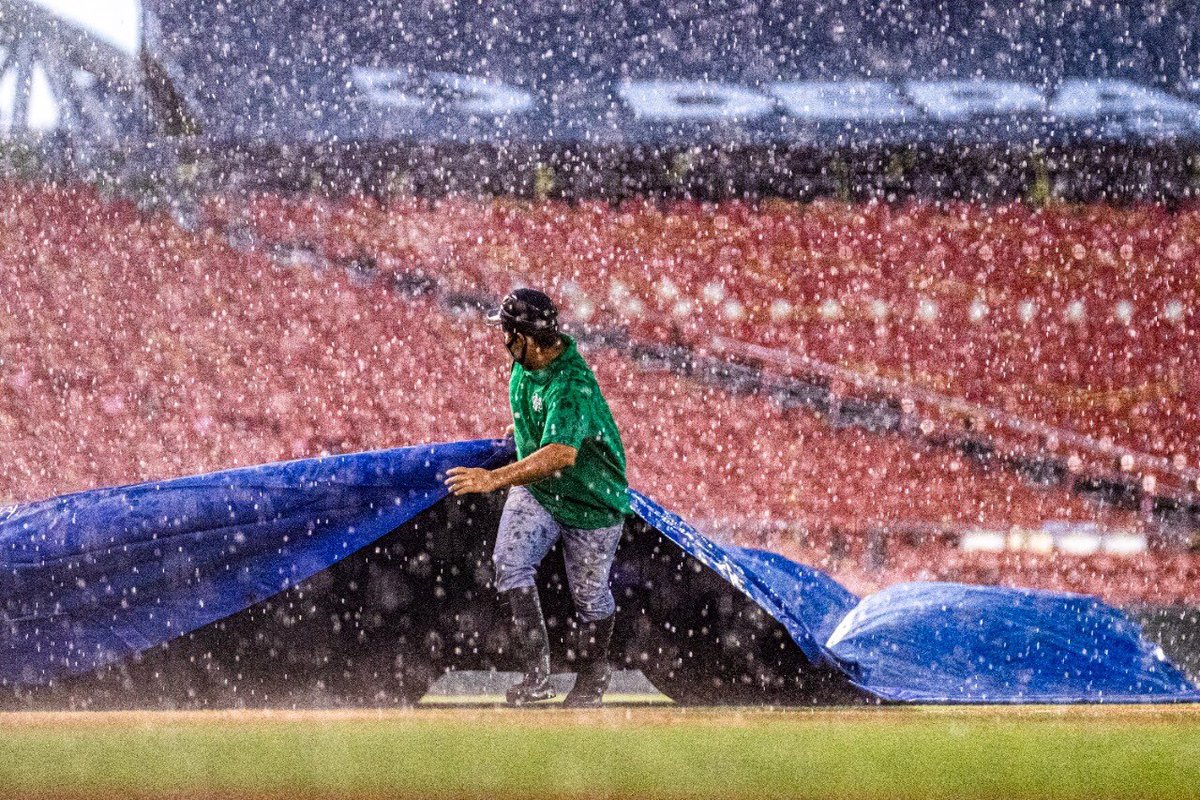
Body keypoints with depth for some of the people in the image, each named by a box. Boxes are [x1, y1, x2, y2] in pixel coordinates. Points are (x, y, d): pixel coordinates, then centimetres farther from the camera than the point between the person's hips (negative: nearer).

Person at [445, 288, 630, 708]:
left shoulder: (571, 388, -36)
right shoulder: (526, 359, -10)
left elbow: (561, 454, -51)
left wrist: (496, 478, -59)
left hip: (592, 502, -6)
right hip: (535, 489, 6)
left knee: (589, 594, 10)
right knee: (510, 562, -18)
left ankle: (592, 678, 36)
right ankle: (537, 673, -18)